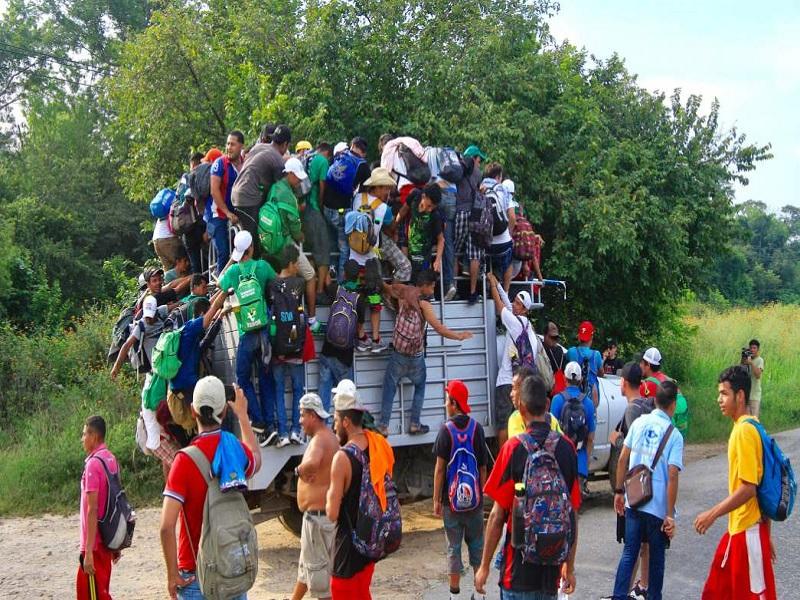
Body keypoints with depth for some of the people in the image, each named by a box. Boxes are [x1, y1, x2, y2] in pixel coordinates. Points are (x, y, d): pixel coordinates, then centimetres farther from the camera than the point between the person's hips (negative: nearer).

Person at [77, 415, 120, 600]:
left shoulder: (93, 464, -17)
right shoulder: (112, 460, 8)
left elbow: (92, 509, -20)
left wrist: (88, 551, -20)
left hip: (95, 543, -8)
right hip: (107, 540, 8)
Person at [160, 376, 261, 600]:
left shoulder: (186, 460, -16)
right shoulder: (238, 451, -3)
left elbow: (167, 527, -21)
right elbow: (256, 460, 25)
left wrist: (173, 574, -10)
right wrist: (243, 416, 33)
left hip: (197, 573, -4)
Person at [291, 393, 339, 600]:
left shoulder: (320, 439, -22)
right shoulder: (328, 437, 11)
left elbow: (312, 462, -44)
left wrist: (299, 470, -25)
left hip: (318, 514, -11)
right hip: (318, 513, 11)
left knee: (318, 567, -1)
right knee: (307, 561, 25)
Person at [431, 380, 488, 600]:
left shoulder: (446, 429, -10)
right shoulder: (477, 428, -2)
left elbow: (440, 469, -9)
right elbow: (483, 466, 3)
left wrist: (436, 500, 0)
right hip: (474, 498, 2)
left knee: (453, 547, 6)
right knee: (477, 545, 12)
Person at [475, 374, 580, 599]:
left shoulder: (514, 447, -12)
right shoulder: (566, 447, -1)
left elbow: (497, 515, -10)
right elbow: (573, 514, 5)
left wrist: (485, 566, -1)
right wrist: (570, 567, 15)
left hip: (520, 563, -4)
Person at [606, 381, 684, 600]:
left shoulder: (639, 423, 0)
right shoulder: (675, 435, -11)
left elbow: (623, 459, 2)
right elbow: (672, 476, -15)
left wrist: (619, 491, 12)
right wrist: (670, 515, -11)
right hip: (658, 507, -3)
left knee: (629, 552, 12)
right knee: (656, 557, 13)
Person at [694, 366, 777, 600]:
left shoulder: (744, 431, -18)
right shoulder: (745, 427, 11)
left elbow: (748, 488, -23)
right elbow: (761, 485, 16)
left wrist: (712, 514, -17)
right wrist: (766, 534, 20)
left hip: (748, 530, -9)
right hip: (737, 528, 9)